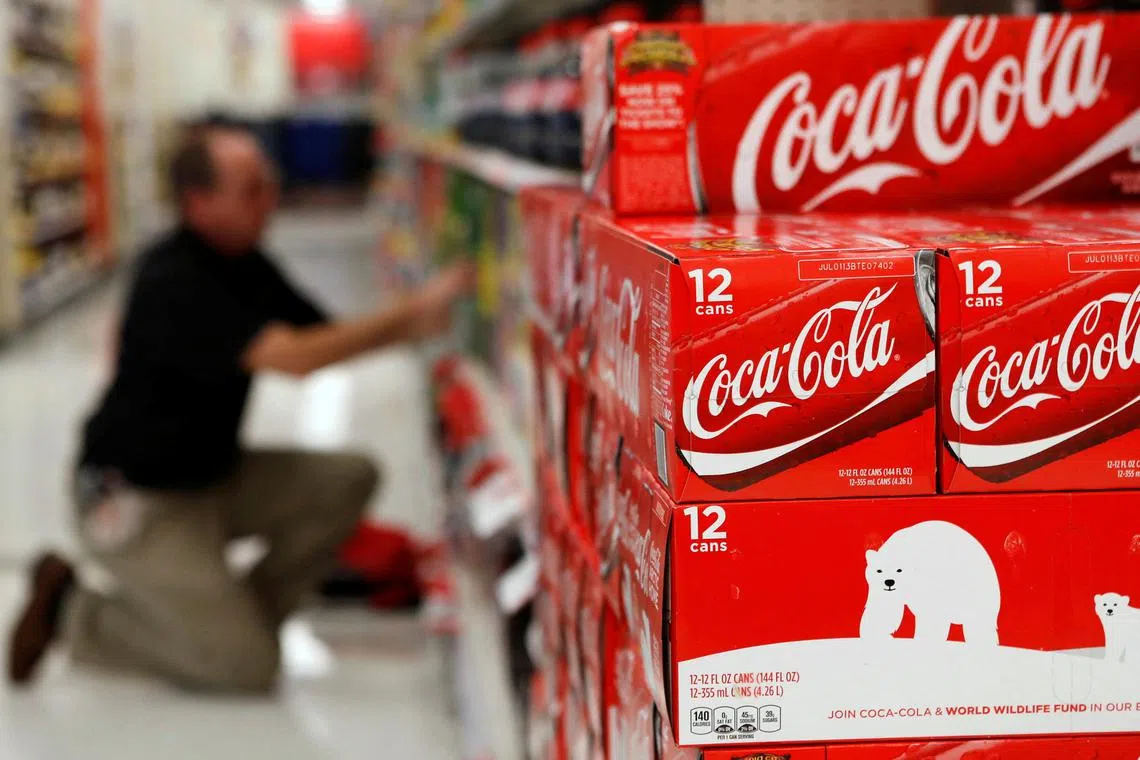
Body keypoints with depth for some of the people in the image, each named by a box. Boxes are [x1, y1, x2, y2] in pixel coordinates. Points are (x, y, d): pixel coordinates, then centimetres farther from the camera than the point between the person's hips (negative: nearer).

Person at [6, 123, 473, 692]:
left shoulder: (243, 263, 4)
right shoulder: (174, 282, -24)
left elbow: (323, 334, 4)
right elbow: (292, 357, -33)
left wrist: (410, 324, -15)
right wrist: (409, 315, -32)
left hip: (214, 476, 9)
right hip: (137, 501, -9)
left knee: (349, 479, -8)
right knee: (248, 669, -14)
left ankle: (230, 621, 4)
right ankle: (74, 613, 4)